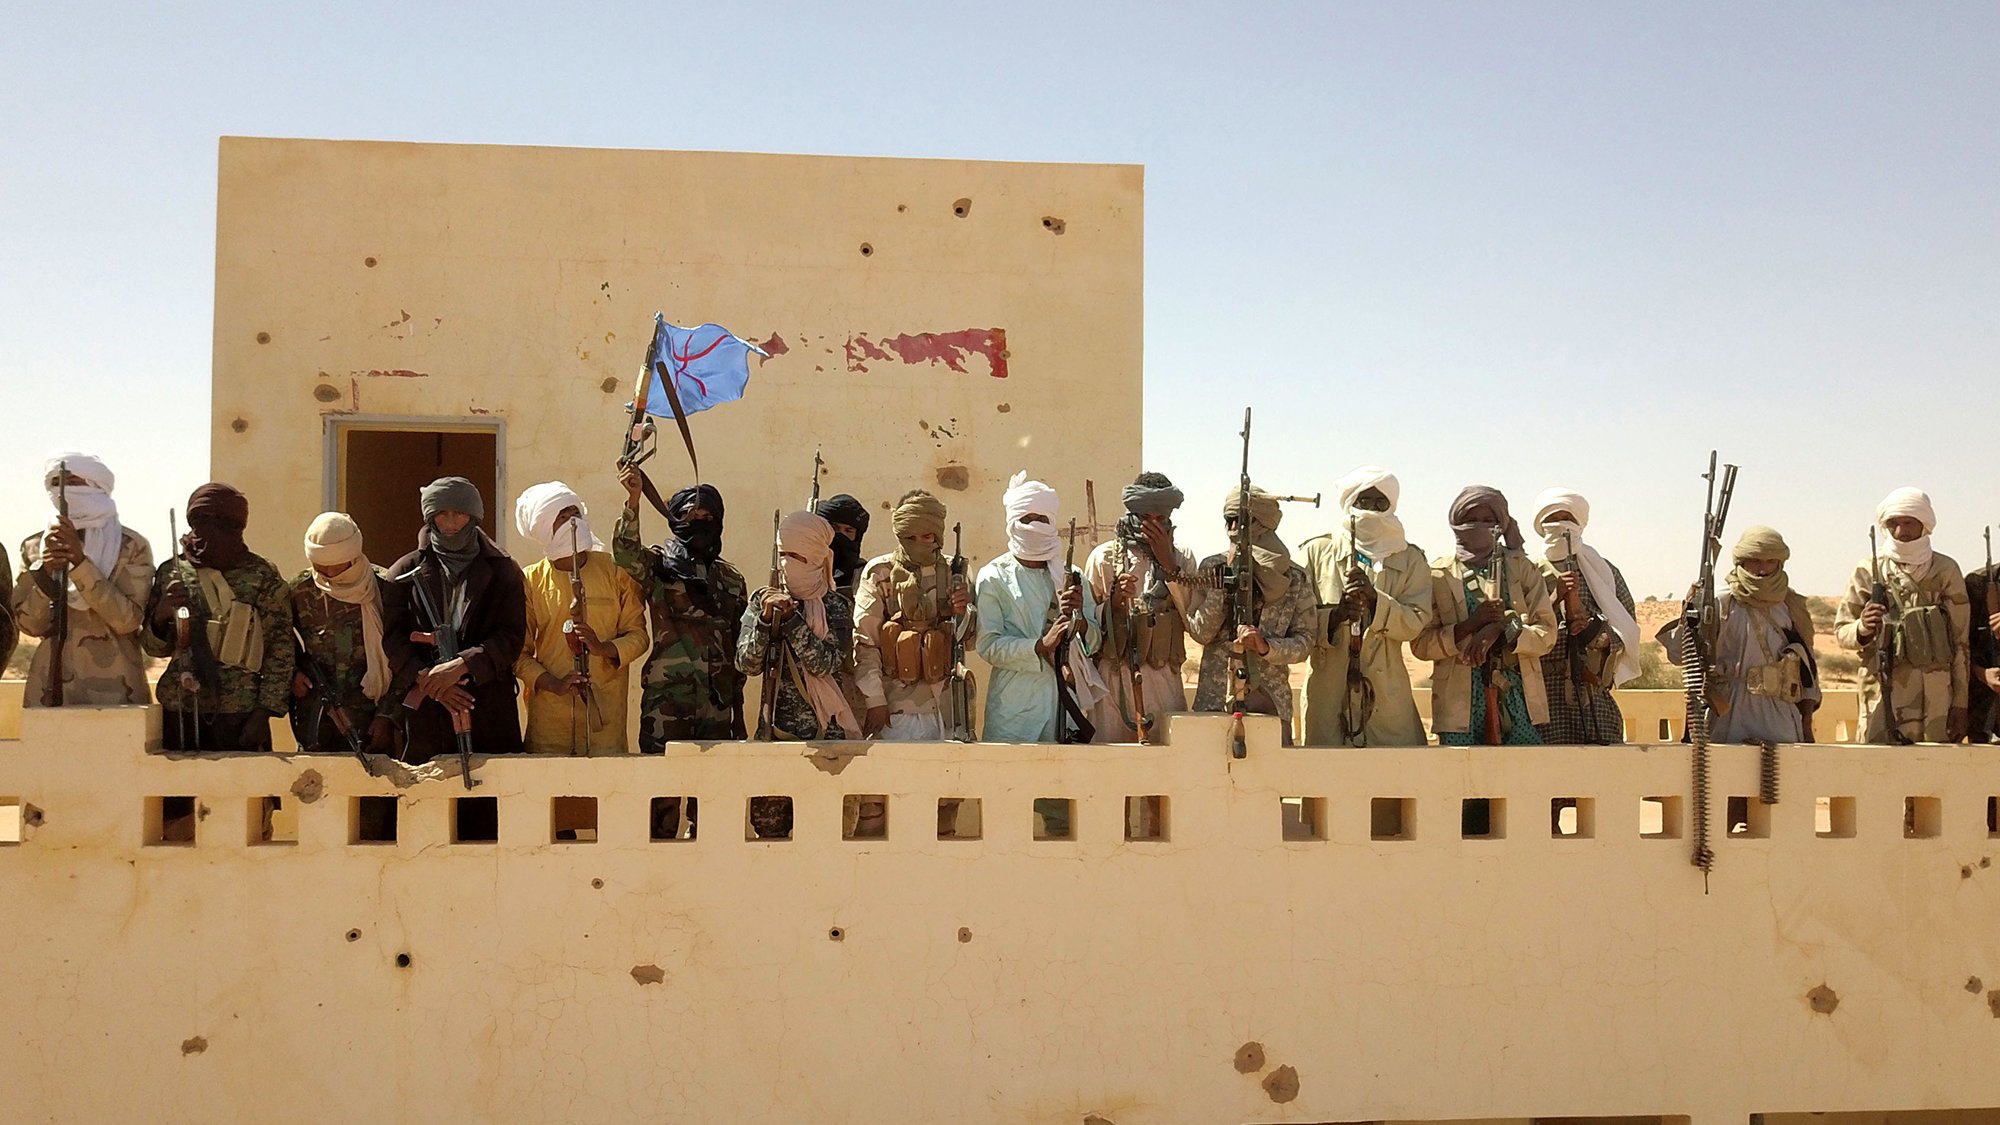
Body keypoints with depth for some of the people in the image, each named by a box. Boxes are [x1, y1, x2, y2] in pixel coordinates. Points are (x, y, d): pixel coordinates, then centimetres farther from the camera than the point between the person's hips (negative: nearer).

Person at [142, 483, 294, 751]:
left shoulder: (262, 577, -2)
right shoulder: (170, 573, 8)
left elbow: (280, 652, -1)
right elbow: (154, 648, 13)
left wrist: (263, 714, -8)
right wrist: (161, 614, -8)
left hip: (239, 717, -3)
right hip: (179, 713, 3)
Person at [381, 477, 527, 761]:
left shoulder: (502, 571, 10)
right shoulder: (407, 571, 12)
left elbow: (511, 637, 0)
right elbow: (393, 639, 3)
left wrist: (461, 664, -13)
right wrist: (426, 679, -12)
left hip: (489, 708, 0)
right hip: (423, 712, 1)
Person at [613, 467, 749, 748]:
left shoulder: (732, 579, 15)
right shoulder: (659, 566, 3)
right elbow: (625, 553, -20)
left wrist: (738, 709, 16)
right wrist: (633, 499, -34)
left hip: (718, 702, 4)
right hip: (668, 700, -4)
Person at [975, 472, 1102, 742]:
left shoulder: (1070, 576, 13)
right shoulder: (994, 577, 0)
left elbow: (1095, 641, 13)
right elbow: (987, 645, -8)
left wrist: (1079, 620, -8)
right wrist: (1041, 646, -19)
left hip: (1067, 698, 3)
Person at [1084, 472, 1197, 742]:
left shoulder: (1182, 558, 11)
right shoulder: (1104, 556, 6)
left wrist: (1168, 564, -6)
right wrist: (1113, 603, -13)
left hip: (1164, 679, 1)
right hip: (1113, 677, -1)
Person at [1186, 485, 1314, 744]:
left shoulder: (1295, 579, 3)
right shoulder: (1212, 567, 4)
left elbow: (1304, 643, 0)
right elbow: (1199, 632, -3)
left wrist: (1266, 646, -18)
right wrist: (1223, 582, -11)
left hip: (1270, 700, 0)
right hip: (1215, 696, 0)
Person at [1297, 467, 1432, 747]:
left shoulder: (1410, 560, 11)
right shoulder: (1316, 552, 8)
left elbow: (1415, 624, -1)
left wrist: (1374, 598, -17)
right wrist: (1335, 616, -17)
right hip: (1328, 696, -1)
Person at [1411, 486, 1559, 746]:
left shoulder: (1522, 569, 12)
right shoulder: (1438, 574, 7)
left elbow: (1546, 634, 3)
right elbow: (1421, 644, 0)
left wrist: (1500, 630, -13)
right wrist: (1471, 624, -13)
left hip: (1517, 698, 1)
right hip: (1460, 701, -1)